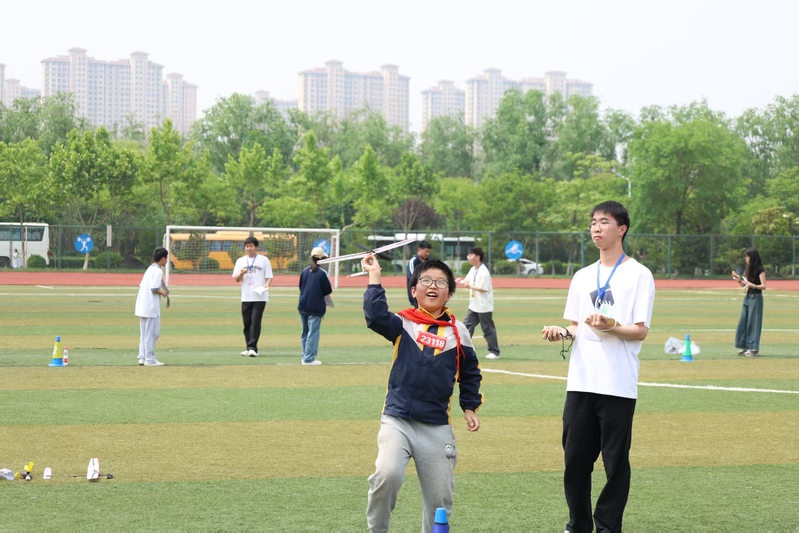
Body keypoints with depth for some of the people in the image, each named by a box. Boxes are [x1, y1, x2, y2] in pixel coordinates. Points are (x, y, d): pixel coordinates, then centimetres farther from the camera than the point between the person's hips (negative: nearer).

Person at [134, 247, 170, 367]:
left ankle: (142, 357, 16)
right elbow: (154, 288, -22)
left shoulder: (149, 269, 14)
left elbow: (141, 285, 15)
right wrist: (163, 292, -4)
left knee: (144, 333, 14)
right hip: (151, 307, -9)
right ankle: (150, 359, -2)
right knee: (151, 333, -3)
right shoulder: (158, 271, -13)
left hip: (142, 306, 9)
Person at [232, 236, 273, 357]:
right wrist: (242, 273, -13)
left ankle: (252, 347, -14)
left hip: (260, 297, -4)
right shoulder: (240, 261, 12)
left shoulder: (263, 260, 3)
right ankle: (249, 348, 15)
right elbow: (236, 279, 8)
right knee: (247, 323, 6)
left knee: (255, 322, -11)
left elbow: (269, 277, 2)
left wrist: (266, 285, -19)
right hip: (246, 297, 4)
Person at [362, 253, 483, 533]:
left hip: (437, 428, 3)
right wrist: (374, 276, -20)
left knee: (440, 497, 5)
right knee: (387, 474, -25)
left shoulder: (458, 331, 6)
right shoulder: (403, 323, 0)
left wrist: (470, 407, 12)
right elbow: (375, 315, -20)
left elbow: (470, 371, 19)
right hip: (397, 420, -3)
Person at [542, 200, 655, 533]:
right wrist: (562, 331, -2)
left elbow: (640, 331, -8)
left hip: (618, 385, -5)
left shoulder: (638, 275, -2)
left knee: (615, 461, -1)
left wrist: (611, 326, -26)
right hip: (580, 382, 5)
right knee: (575, 458, 8)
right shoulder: (582, 277, 15)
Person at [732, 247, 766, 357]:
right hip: (747, 297, 8)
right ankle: (746, 347, 10)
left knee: (753, 322, -7)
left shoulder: (760, 270, -9)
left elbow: (763, 286, -14)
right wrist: (738, 280, -1)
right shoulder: (747, 270, 12)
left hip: (756, 297, -8)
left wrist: (753, 285, -28)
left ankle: (754, 349, -4)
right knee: (743, 322, 5)